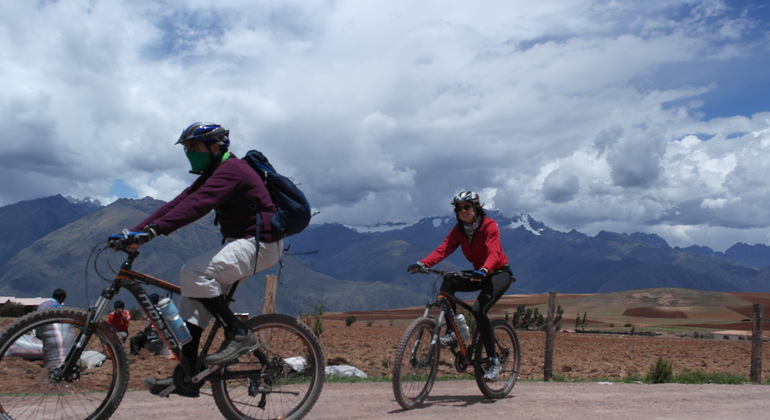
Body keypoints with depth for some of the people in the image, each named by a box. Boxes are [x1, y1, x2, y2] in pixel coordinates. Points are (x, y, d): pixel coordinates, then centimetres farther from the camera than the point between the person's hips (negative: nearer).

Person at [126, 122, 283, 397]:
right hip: (239, 242, 10)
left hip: (259, 244, -10)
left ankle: (239, 335, -12)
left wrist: (153, 230, -39)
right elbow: (177, 203, 7)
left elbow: (196, 206, -31)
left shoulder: (231, 170, -16)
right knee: (195, 295, 3)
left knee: (193, 273, -24)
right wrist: (135, 232, -2)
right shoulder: (212, 174, 15)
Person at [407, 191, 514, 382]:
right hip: (478, 274, 6)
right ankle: (453, 333, -12)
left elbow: (494, 253, -33)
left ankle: (493, 360, -14)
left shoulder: (489, 225, -18)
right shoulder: (458, 230, -3)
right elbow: (442, 250, -17)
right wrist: (422, 264, -35)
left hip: (499, 273, -5)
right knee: (447, 284, -22)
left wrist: (484, 270, -54)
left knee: (479, 309, -27)